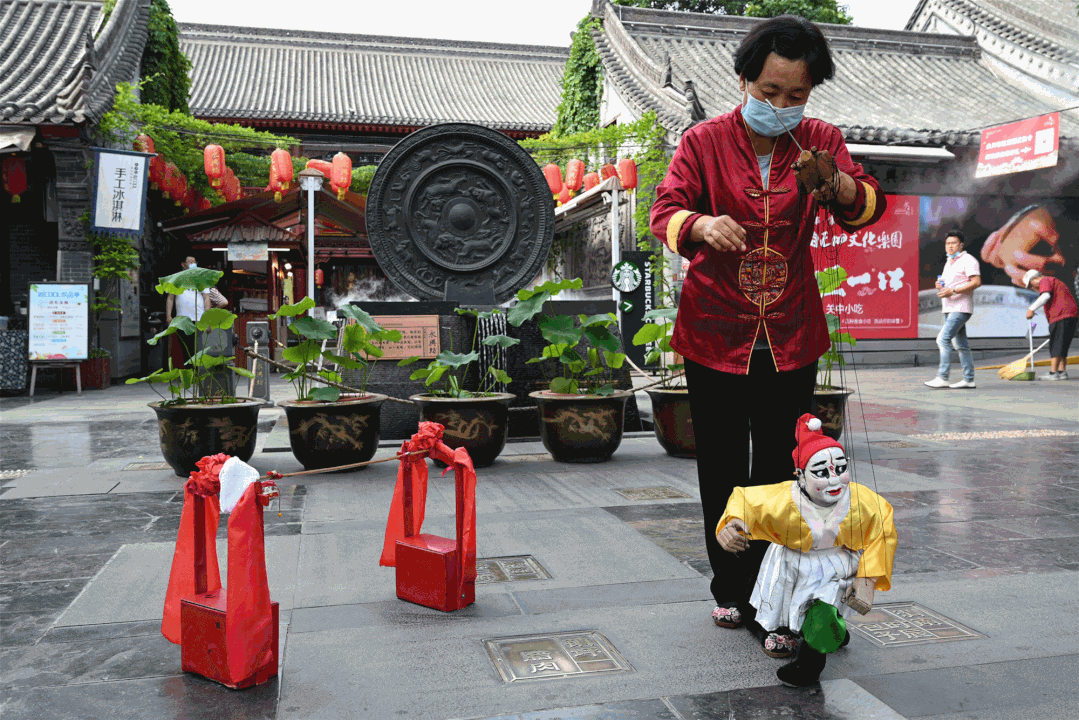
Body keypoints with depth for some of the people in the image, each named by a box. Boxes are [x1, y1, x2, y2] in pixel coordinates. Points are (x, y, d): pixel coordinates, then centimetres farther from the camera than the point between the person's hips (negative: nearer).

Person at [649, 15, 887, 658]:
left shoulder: (820, 142, 4)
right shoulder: (705, 141, -1)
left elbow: (867, 207, -7)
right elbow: (665, 209, -12)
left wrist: (842, 188, -31)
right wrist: (700, 225, -36)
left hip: (791, 337, 1)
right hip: (715, 333, -1)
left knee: (779, 474, 2)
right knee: (722, 473, 9)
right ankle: (731, 589, 27)